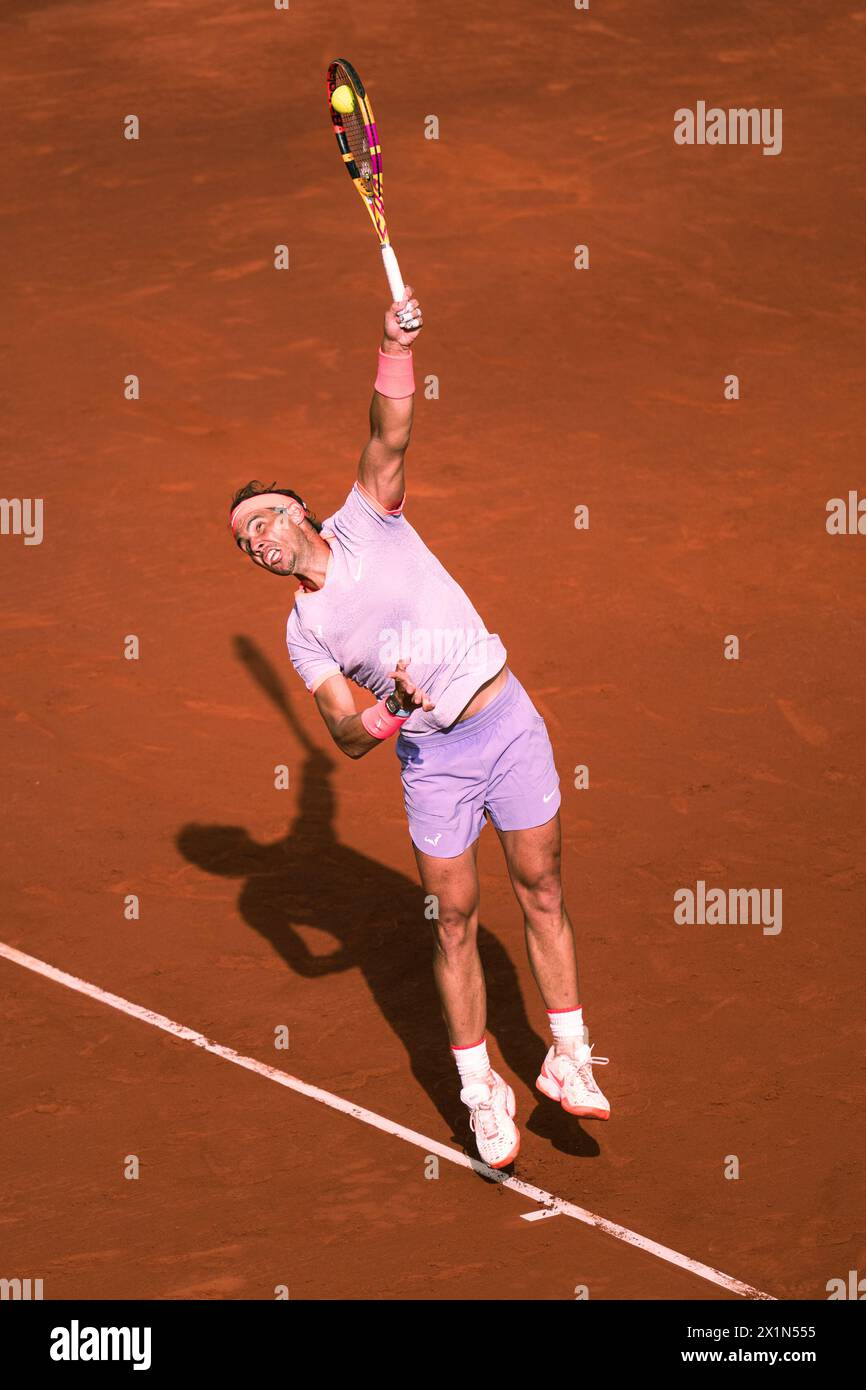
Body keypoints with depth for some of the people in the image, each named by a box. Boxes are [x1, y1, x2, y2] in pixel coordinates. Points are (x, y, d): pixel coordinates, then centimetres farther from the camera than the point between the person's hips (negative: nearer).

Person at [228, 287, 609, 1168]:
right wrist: (383, 714, -27)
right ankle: (479, 1089, 11)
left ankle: (566, 1060, 15)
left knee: (541, 890, 5)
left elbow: (388, 439, -17)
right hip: (430, 757, 1)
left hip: (506, 720, -1)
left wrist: (396, 348, -31)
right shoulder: (304, 632, 0)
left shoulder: (365, 520, -2)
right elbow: (345, 735, -5)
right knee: (454, 920, 1)